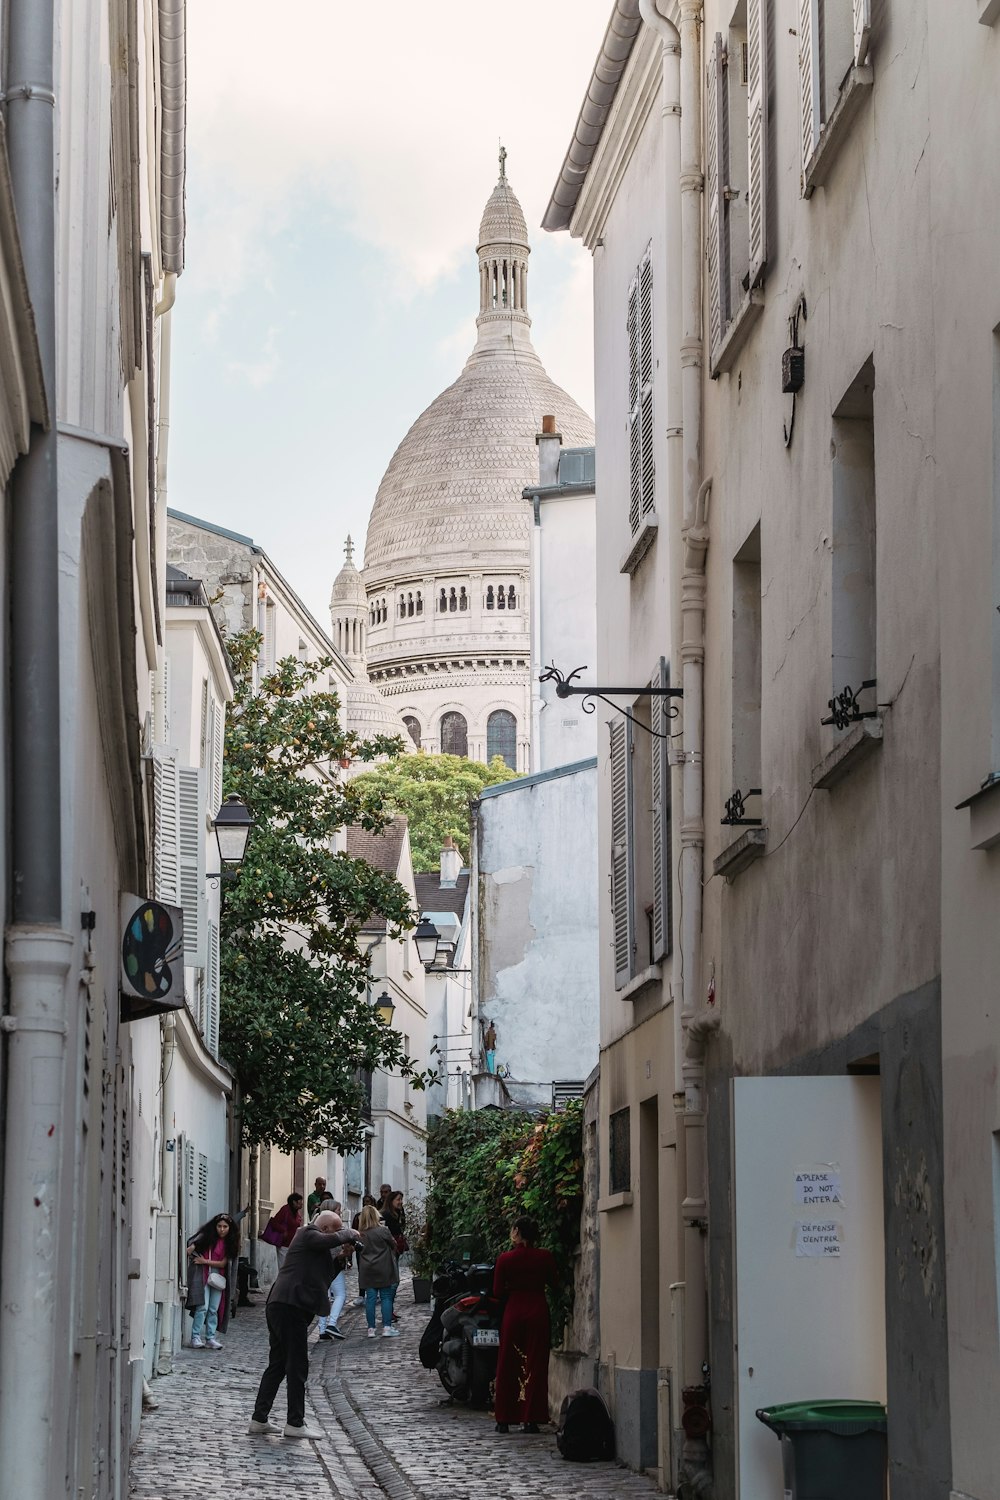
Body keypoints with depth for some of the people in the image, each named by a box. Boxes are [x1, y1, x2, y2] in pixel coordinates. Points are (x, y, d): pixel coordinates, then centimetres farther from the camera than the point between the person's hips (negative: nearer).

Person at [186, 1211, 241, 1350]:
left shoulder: (229, 1243, 6)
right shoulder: (207, 1237, 1)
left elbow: (223, 1263, 0)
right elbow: (192, 1247, -4)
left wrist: (205, 1261, -9)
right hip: (203, 1275, -3)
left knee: (214, 1310, 3)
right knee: (202, 1307, -12)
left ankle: (210, 1338, 10)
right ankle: (196, 1337, -9)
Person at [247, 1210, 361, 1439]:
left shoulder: (312, 1238, 24)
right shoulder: (308, 1235, -6)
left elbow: (325, 1275, 30)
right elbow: (332, 1239, -25)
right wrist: (350, 1234, -6)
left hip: (278, 1307, 10)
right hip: (290, 1306, -10)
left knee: (277, 1365, 13)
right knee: (297, 1366, -6)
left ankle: (259, 1419, 14)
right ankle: (295, 1423, -4)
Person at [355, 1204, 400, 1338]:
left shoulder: (361, 1234, 0)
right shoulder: (382, 1230, -10)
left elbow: (359, 1249, 7)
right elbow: (393, 1244, 1)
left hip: (367, 1270, 3)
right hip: (383, 1269, -3)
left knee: (370, 1298, 5)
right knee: (386, 1297, 2)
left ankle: (371, 1328, 5)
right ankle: (387, 1327, -2)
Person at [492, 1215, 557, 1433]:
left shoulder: (505, 1259, -7)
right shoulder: (545, 1257, -4)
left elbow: (497, 1291, -1)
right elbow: (553, 1283, 9)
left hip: (514, 1311, -1)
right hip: (538, 1311, 1)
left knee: (508, 1365, 9)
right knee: (535, 1365, 5)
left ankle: (504, 1419, 10)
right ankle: (530, 1419, 0)